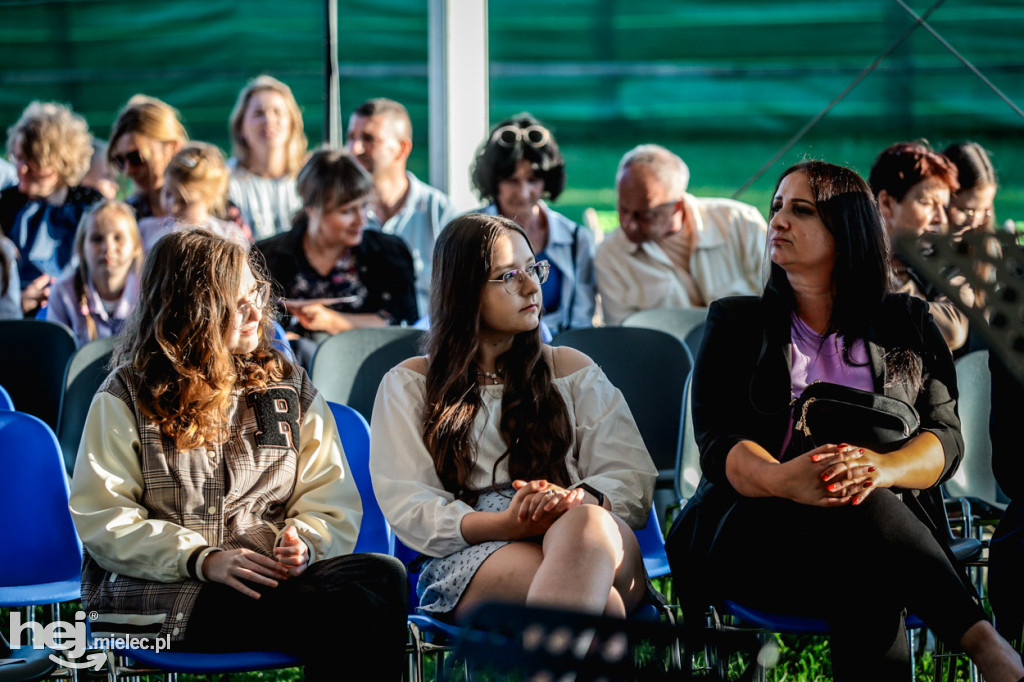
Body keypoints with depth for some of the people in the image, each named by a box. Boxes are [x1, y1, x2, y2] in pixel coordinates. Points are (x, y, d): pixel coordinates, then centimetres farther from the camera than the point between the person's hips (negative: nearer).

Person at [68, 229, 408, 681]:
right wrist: (201, 559, -15)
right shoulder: (127, 396, 9)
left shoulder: (288, 387, 19)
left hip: (272, 579, 4)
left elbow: (333, 501, 14)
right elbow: (101, 516, -1)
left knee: (384, 576, -31)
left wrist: (305, 542, -11)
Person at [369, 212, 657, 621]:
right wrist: (504, 525, -15)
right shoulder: (409, 385, 20)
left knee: (587, 523, -42)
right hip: (475, 553, -2)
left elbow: (633, 480, 14)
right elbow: (407, 506, 6)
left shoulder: (573, 371, 27)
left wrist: (578, 500, -12)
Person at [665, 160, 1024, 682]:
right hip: (750, 531, -1)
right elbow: (717, 443, 0)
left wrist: (883, 467, -22)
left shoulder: (906, 324, 18)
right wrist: (782, 480, -26)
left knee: (867, 585, -40)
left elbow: (946, 436, 4)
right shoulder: (736, 322, 16)